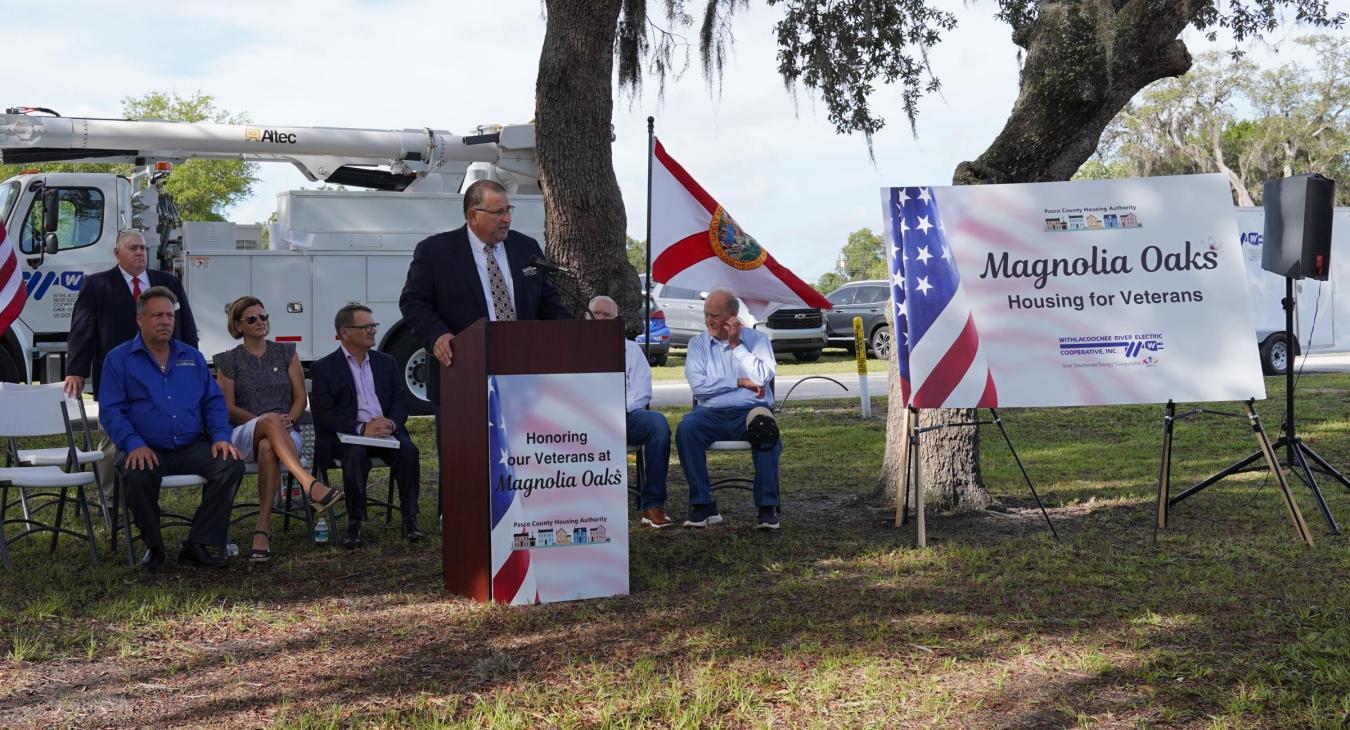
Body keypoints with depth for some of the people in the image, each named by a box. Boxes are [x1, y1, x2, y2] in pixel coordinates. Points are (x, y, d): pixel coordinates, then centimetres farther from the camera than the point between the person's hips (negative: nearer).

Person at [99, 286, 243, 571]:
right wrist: (134, 444, -19)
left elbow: (214, 402, 16)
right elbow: (111, 411, -2)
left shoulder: (192, 357, 19)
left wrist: (220, 437, -4)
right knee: (136, 476, -36)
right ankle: (153, 546, -9)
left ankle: (198, 545, -15)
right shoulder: (119, 359, 7)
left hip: (193, 447, 3)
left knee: (231, 464, -25)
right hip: (148, 449, -3)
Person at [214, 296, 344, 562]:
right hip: (244, 436, -1)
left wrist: (288, 421, -10)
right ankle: (311, 486, -57)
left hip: (285, 434, 1)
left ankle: (263, 529, -42)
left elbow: (300, 398, 11)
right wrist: (263, 420, -12)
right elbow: (229, 408, 4)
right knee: (270, 419, -38)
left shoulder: (286, 353, 15)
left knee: (268, 448, -39)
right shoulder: (229, 361, 11)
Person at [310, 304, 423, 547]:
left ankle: (409, 518, -22)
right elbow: (324, 414, -6)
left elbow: (399, 403, 13)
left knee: (408, 450, -28)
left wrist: (390, 423, -12)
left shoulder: (386, 362, 18)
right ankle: (354, 522, -23)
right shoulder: (323, 368, 4)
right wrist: (361, 429, -20)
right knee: (356, 454, -36)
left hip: (385, 430, 3)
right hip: (345, 436, -3)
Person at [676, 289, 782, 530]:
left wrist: (736, 345, -4)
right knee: (686, 428, -30)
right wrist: (740, 382, -5)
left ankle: (768, 508, -28)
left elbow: (762, 378, -9)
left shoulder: (757, 339, 9)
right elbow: (698, 385, -3)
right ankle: (703, 505, -26)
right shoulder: (698, 343, 12)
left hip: (750, 411, -1)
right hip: (712, 414, 2)